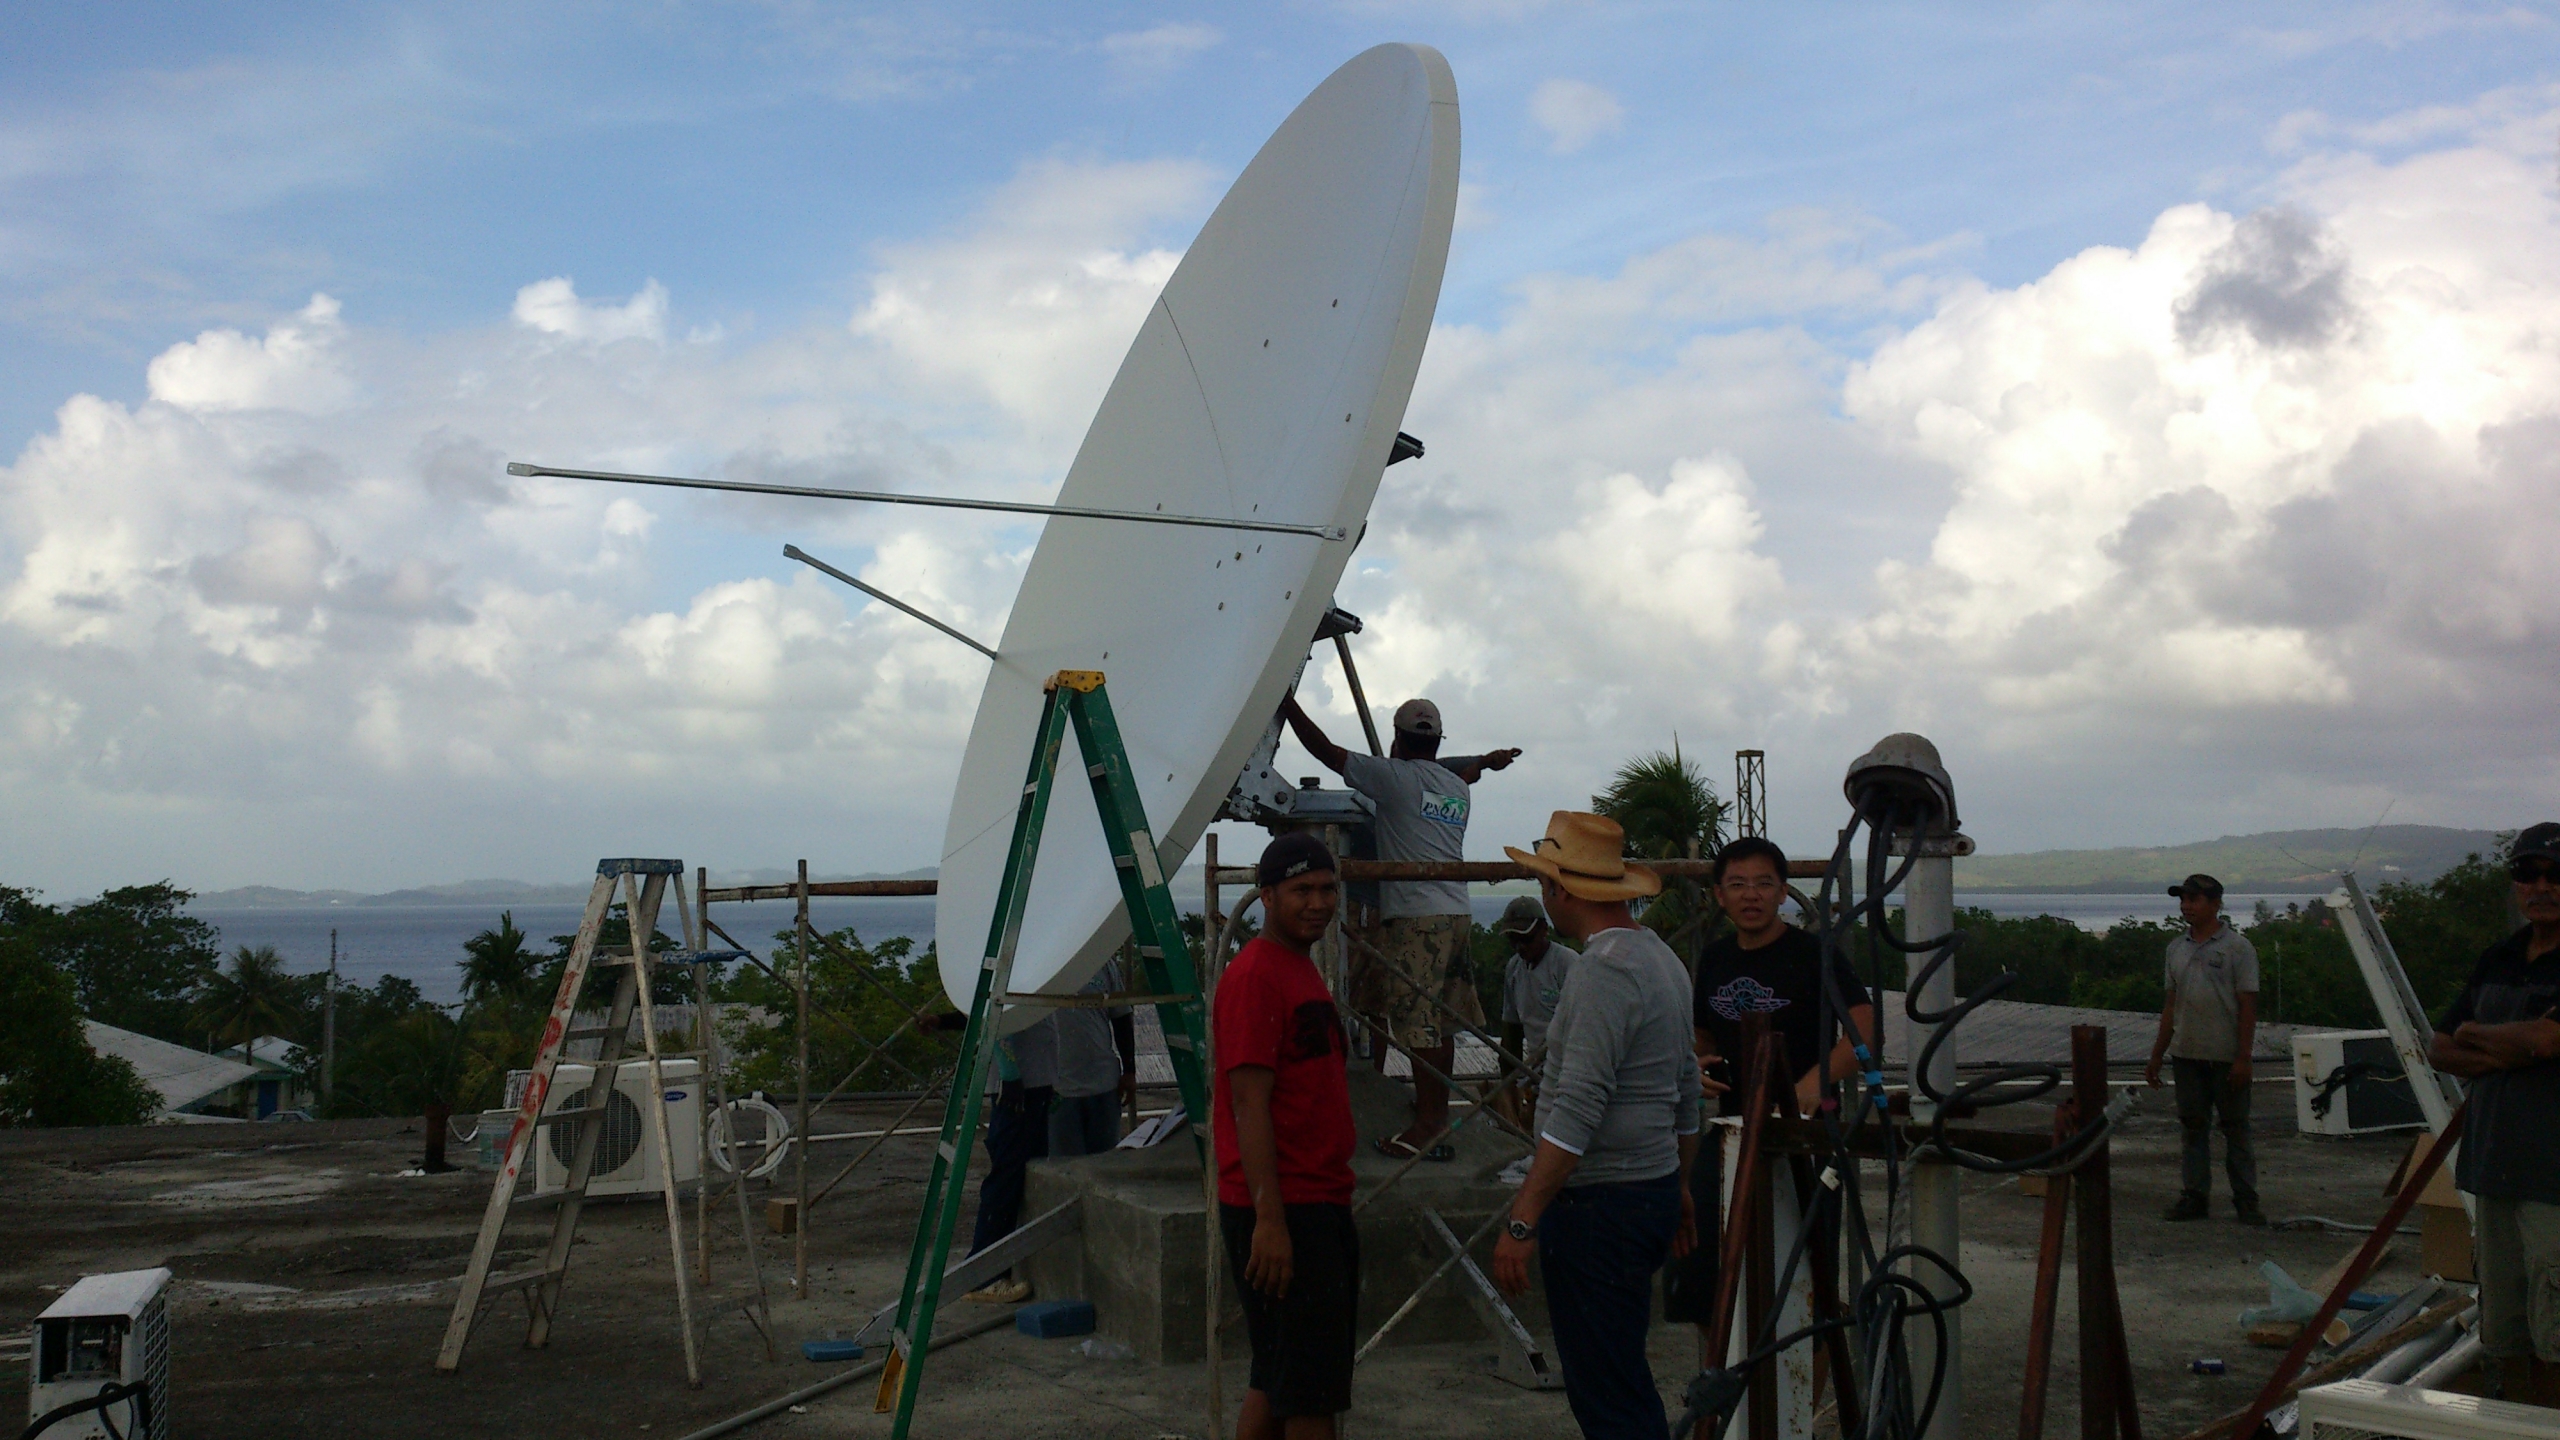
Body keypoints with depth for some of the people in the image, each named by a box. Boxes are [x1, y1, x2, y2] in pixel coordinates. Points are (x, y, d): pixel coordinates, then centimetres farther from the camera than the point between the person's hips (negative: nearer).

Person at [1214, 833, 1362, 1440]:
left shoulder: (1303, 970, 16)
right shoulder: (1254, 975, -15)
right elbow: (1249, 1104, -20)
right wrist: (1269, 1219, -23)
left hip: (1321, 1202, 10)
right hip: (1283, 1211, -10)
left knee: (1279, 1385, 15)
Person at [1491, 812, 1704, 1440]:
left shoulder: (1603, 970, -18)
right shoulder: (1662, 958, 14)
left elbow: (1577, 1111, -24)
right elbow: (1686, 1089, 21)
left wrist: (1521, 1222, -23)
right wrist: (1680, 1190, 29)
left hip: (1599, 1204, -10)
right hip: (1653, 1191, 10)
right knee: (1622, 1382, 19)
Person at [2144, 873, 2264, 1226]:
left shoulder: (2237, 947, -5)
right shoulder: (2177, 948, 11)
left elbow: (2248, 1006, -8)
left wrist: (2243, 1057, -14)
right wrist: (2156, 1056, 13)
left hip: (2226, 1058, -5)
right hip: (2186, 1055, 5)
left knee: (2236, 1129, 3)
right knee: (2192, 1128, 9)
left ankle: (2245, 1200, 9)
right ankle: (2193, 1196, 15)